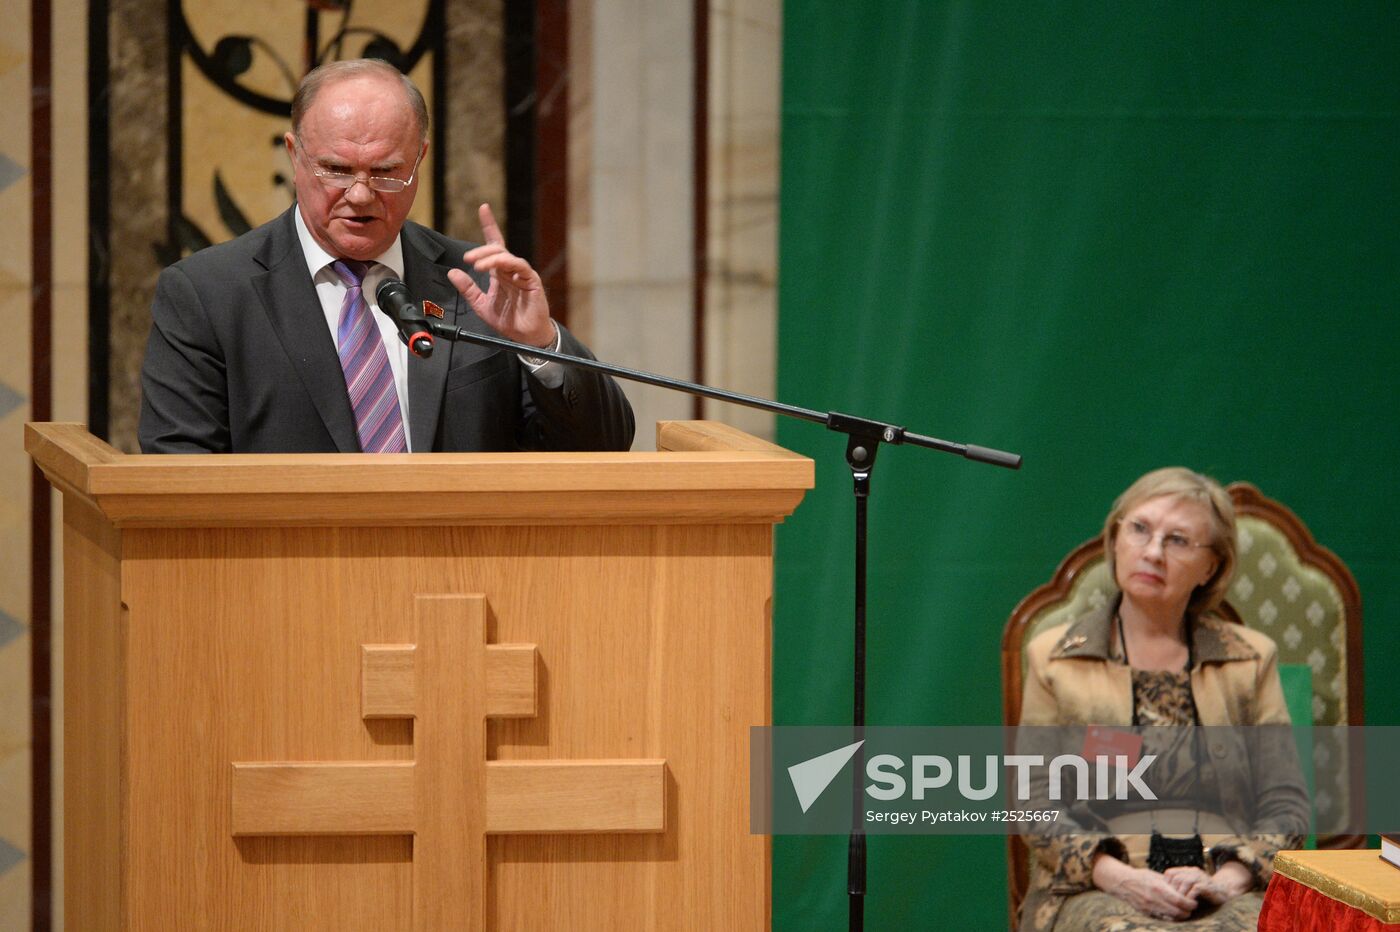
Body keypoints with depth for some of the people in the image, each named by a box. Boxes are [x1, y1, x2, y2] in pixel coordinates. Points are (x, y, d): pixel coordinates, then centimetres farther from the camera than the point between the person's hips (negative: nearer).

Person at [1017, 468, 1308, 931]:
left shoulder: (1252, 659, 15)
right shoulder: (1053, 658, 11)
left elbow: (1286, 806, 9)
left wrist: (1225, 880, -10)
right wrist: (1120, 877, -12)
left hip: (1230, 894, 1)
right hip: (1096, 890, -1)